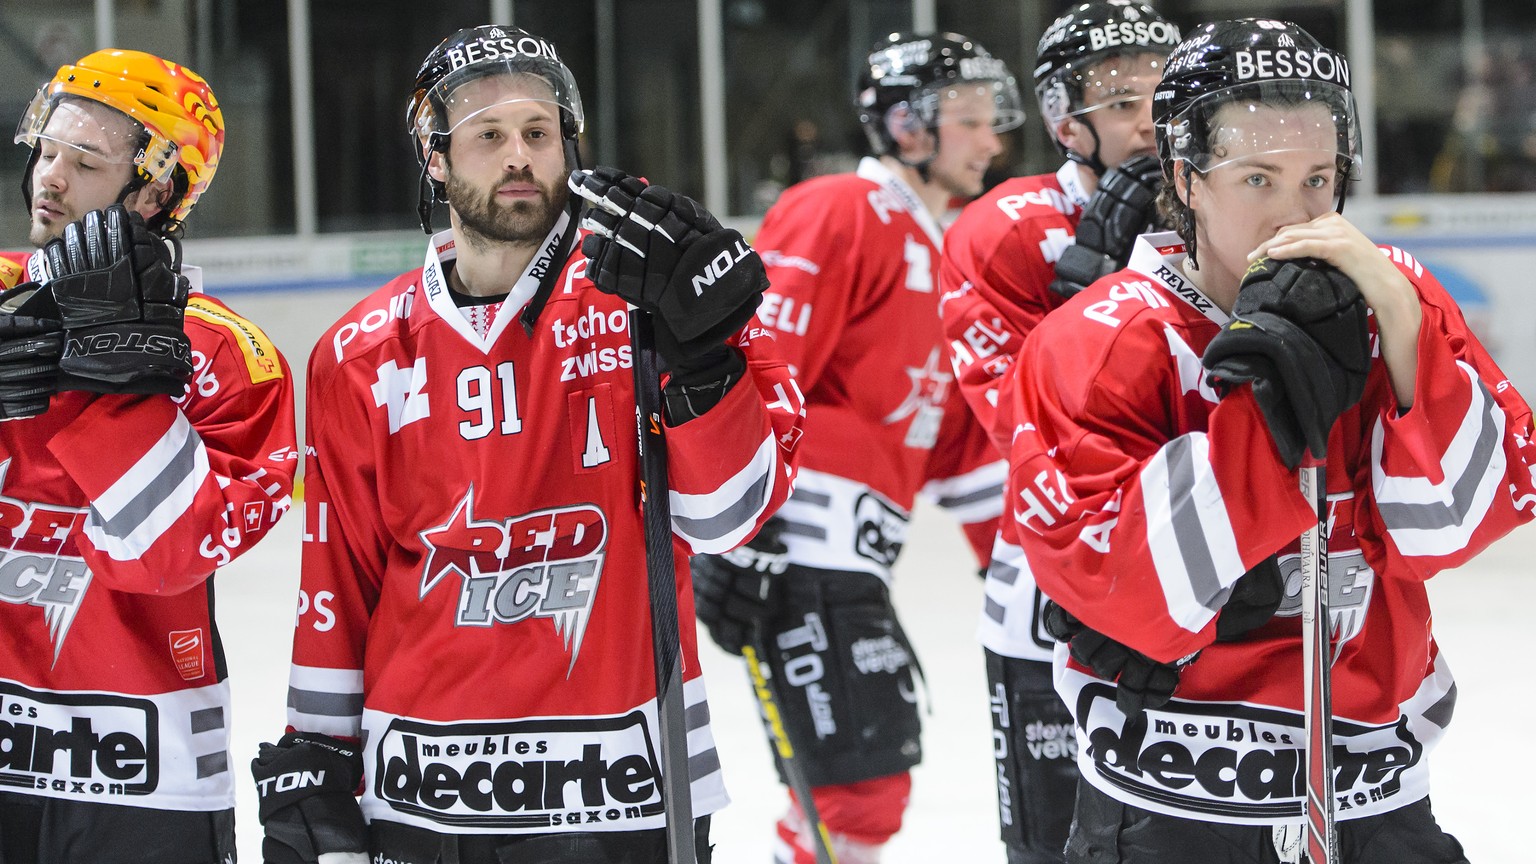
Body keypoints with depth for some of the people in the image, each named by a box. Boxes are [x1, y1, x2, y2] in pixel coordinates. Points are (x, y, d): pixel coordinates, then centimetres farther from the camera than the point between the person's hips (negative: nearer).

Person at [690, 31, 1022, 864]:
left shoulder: (931, 255, 22)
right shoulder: (838, 216, -8)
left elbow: (957, 436, 24)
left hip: (851, 561, 10)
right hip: (793, 545, -10)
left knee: (872, 773, 15)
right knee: (864, 788, -12)